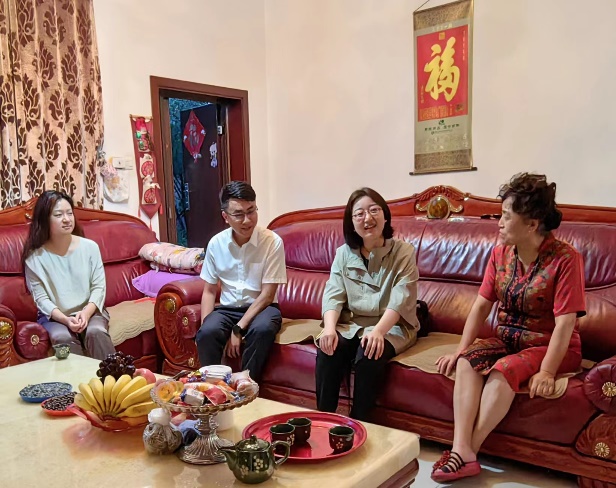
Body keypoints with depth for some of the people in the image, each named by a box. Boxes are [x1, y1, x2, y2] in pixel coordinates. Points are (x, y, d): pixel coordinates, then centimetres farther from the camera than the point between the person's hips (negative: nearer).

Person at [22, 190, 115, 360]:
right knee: (62, 337, -31)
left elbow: (99, 287, -2)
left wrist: (86, 313, -19)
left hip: (89, 311, 1)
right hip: (54, 317, -1)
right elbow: (41, 298, -7)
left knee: (96, 332, -29)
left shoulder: (90, 247, -3)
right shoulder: (34, 257, -7)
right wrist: (65, 319, -22)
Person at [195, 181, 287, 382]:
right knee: (207, 333, -30)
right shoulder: (216, 243, -2)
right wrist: (204, 328, -11)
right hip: (227, 308, 2)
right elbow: (209, 291, 5)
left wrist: (238, 329, -21)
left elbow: (267, 295, -14)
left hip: (261, 307, -2)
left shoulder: (272, 242, -14)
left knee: (262, 329, -37)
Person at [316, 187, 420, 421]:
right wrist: (329, 327, -23)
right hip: (350, 324, 3)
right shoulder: (343, 253, 6)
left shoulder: (404, 252, -5)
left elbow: (400, 300, -17)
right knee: (328, 348, -27)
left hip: (391, 327, -3)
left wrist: (378, 331, -34)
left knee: (369, 354, -33)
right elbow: (333, 295, -2)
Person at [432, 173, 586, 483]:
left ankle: (468, 451, -22)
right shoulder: (500, 254, 3)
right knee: (468, 361, -22)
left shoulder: (564, 259, -15)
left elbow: (565, 322, -20)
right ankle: (462, 451, -29)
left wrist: (547, 371, -26)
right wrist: (460, 350, -8)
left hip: (550, 347, -5)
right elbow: (481, 306, 0)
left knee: (504, 370, -32)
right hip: (507, 340, 5)